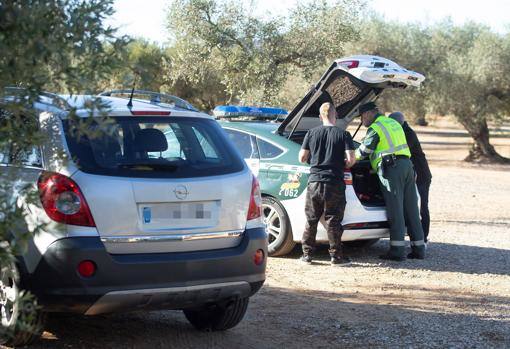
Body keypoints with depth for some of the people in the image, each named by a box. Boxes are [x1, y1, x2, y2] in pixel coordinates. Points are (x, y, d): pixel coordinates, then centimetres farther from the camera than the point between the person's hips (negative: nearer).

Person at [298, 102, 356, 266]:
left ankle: (307, 254, 14)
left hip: (314, 182, 2)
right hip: (334, 183, -2)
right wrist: (342, 164, 11)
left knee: (311, 220, 11)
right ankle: (336, 256, 5)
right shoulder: (343, 134, -4)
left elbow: (302, 158, 4)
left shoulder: (311, 133, 3)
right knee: (333, 221, 3)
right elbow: (351, 160, -11)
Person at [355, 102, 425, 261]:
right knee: (411, 209, 8)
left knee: (395, 209, -8)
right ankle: (418, 248, 9)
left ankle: (397, 250, -9)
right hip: (407, 164, 8)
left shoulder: (375, 128, -3)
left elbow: (363, 151, -2)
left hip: (391, 167, -8)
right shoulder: (393, 123, 24)